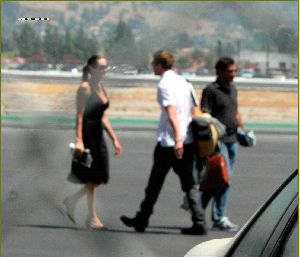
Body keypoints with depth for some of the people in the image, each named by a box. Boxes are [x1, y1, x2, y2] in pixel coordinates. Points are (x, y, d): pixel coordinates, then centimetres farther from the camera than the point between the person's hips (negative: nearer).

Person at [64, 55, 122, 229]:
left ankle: (72, 200, 20)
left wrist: (114, 139, 16)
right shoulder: (85, 88, -11)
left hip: (98, 135, 8)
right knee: (92, 178, -3)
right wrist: (79, 140, -23)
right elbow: (80, 115, -16)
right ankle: (92, 217, 9)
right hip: (87, 135, -8)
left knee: (100, 177, 8)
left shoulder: (101, 89, 13)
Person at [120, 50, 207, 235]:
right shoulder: (184, 83, 13)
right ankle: (199, 223, -4)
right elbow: (193, 111, 14)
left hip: (168, 142, -6)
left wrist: (177, 140, -26)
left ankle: (142, 220, 18)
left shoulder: (164, 84, -10)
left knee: (155, 183, 7)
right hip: (188, 141, 6)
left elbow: (172, 113, -20)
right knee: (189, 184, 6)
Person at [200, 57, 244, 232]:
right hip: (218, 140, -8)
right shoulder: (211, 90, -9)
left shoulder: (233, 90, 15)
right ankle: (219, 218, -6)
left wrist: (242, 129, 17)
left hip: (232, 139, 8)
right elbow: (204, 115, -13)